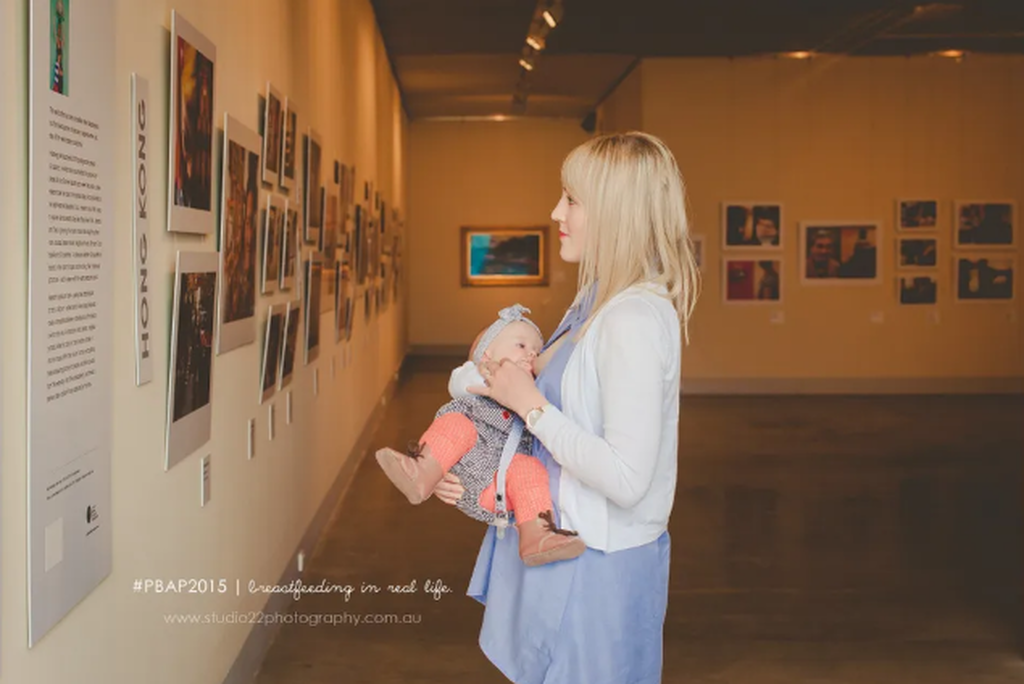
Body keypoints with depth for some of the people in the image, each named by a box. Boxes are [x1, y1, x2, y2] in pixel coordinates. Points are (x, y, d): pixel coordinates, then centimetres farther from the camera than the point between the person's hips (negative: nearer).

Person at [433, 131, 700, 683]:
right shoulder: (597, 303, 8)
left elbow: (625, 480, -28)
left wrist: (530, 404, -20)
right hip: (569, 548, 9)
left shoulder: (635, 320, -23)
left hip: (599, 569, -9)